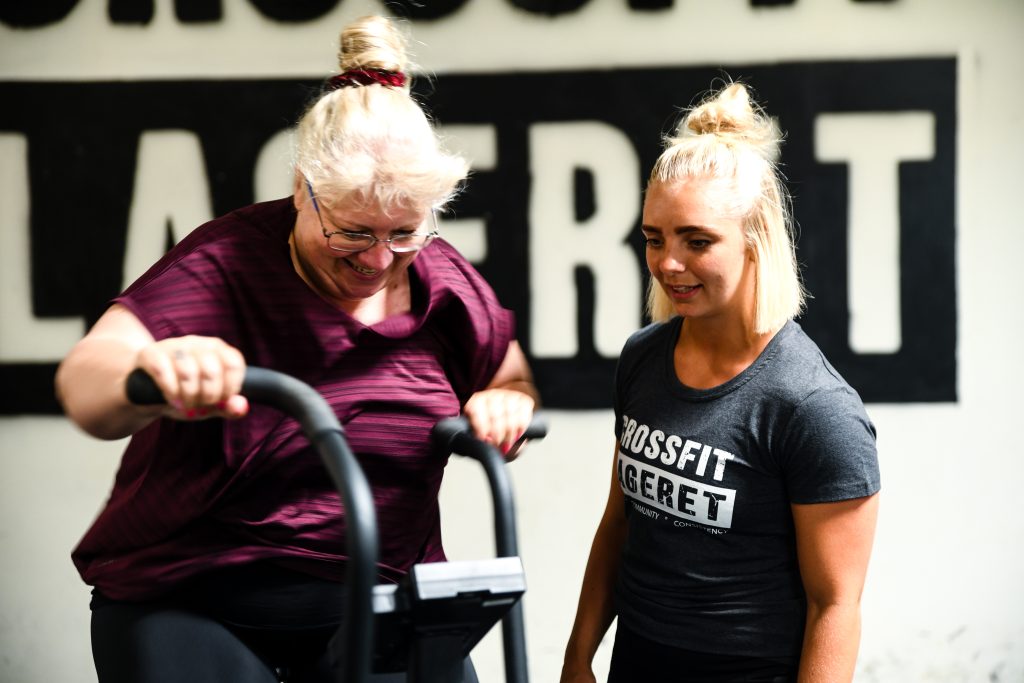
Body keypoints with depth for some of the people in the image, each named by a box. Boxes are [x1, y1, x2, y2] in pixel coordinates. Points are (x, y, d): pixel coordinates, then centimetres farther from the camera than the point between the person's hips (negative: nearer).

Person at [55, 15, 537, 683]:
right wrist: (156, 373, -54)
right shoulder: (226, 264, -16)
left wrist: (505, 402, -10)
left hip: (374, 601, 4)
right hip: (188, 598, -4)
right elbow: (86, 383, -30)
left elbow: (515, 377, 16)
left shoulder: (445, 282, -1)